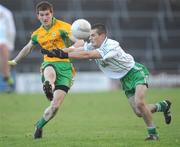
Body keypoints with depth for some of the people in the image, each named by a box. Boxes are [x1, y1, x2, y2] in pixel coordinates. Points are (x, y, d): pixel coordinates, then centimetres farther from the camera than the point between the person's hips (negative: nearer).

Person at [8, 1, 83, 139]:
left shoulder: (62, 27, -2)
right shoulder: (37, 34, 15)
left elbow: (79, 41, -15)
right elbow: (28, 48, 35)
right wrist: (14, 61, 43)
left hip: (64, 65, -3)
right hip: (49, 63, 3)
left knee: (55, 106, -9)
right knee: (50, 73, -40)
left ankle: (40, 125, 13)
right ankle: (49, 87, -73)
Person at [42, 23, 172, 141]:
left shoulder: (111, 46, -30)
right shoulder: (93, 46, -4)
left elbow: (87, 55, -38)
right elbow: (74, 49, -10)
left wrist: (65, 55, -40)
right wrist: (54, 52, -25)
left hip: (136, 72, -8)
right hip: (125, 79, 8)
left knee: (139, 103, -27)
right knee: (138, 112, 3)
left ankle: (153, 133, -9)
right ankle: (164, 106, 30)